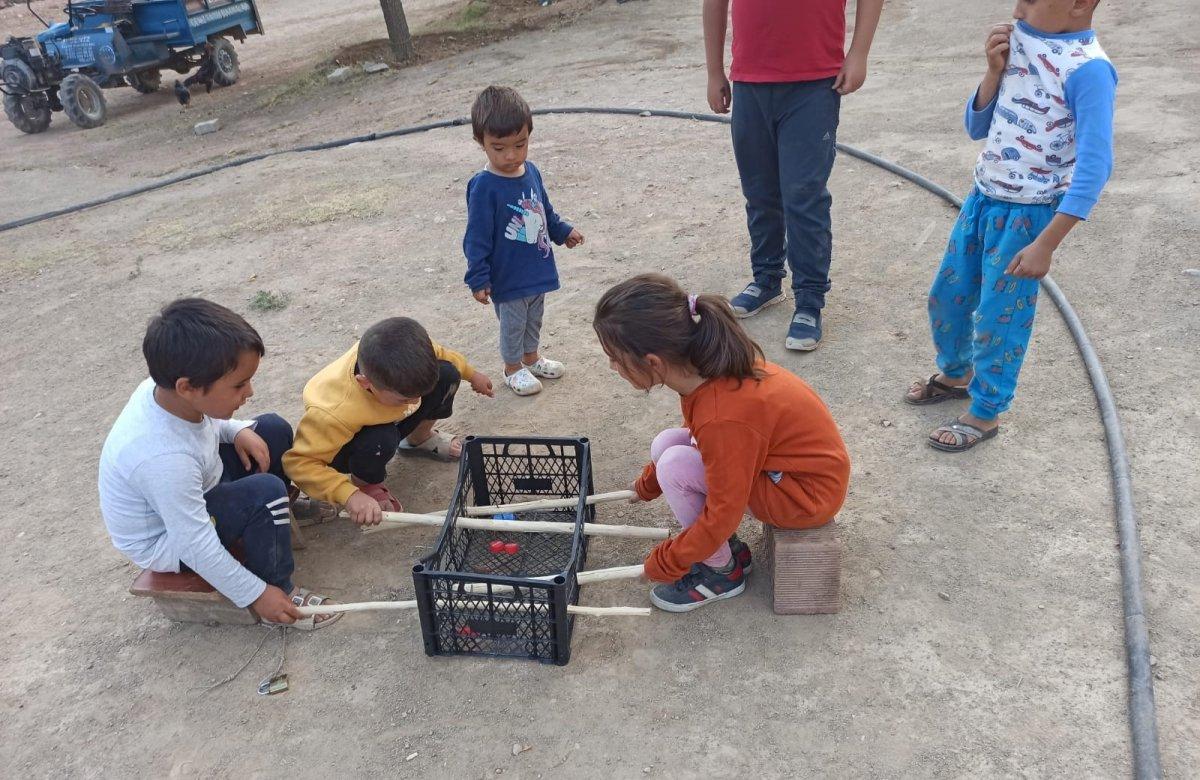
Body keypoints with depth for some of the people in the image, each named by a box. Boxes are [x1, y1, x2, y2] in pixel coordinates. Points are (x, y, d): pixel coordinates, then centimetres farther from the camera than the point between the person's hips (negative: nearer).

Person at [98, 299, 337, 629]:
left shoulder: (163, 387, -20)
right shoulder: (164, 458, -41)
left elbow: (206, 420, 6)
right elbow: (195, 546, -31)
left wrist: (239, 431, -11)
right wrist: (255, 594, -22)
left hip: (195, 489, 8)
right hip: (168, 541, -8)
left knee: (274, 429, 2)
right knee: (266, 493, -29)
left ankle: (280, 516, 25)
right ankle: (279, 589, -9)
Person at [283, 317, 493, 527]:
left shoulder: (402, 351, -32)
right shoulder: (336, 413, -45)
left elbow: (438, 353, -8)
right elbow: (298, 462, -36)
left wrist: (472, 374, 9)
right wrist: (349, 495, -47)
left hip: (391, 419, 5)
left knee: (447, 376, -12)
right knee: (380, 441, -39)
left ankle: (419, 439, 17)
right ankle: (365, 483, -2)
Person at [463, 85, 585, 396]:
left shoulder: (531, 171, -4)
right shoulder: (483, 187, -24)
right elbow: (477, 238, -20)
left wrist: (563, 231, 19)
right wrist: (478, 279, -20)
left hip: (537, 270, 6)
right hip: (507, 279, -6)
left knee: (534, 319, 25)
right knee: (512, 324, 14)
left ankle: (531, 357, 47)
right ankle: (513, 368, 36)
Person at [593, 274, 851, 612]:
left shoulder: (723, 419, -35)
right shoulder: (708, 369, -9)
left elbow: (723, 514, -25)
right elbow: (696, 433, 14)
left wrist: (665, 562, -9)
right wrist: (646, 486, 26)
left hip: (809, 492, -8)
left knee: (675, 465, -21)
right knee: (665, 444, 0)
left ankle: (722, 572, 1)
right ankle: (729, 548, 10)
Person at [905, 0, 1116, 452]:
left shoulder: (1087, 69, -20)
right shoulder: (1018, 41, 1)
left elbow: (1094, 167, -21)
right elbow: (976, 127, 6)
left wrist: (1046, 244, -23)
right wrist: (995, 71, -10)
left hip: (1028, 214, -7)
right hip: (983, 198, 7)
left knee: (999, 317, 5)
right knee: (945, 298, 19)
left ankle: (985, 414, 26)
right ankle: (957, 373, 45)